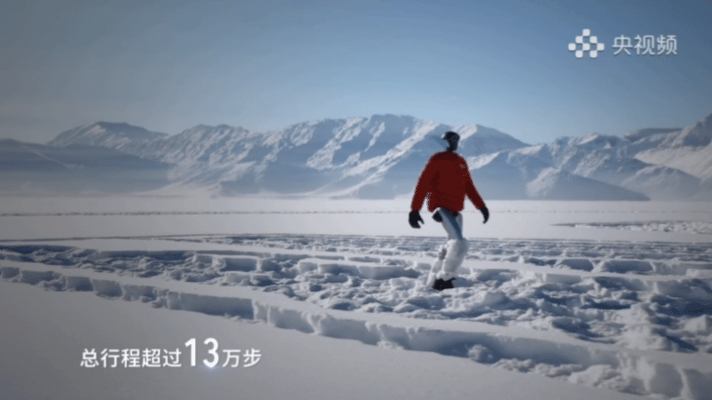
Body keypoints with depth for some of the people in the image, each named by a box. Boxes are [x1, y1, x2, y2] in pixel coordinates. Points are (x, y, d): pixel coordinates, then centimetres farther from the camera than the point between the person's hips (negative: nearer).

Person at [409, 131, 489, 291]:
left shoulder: (461, 162, 16)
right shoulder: (437, 159, -6)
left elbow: (469, 187, 23)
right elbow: (422, 184, -10)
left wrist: (481, 206, 17)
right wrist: (414, 210, -17)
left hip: (455, 210, 8)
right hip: (441, 207, -8)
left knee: (453, 246, 12)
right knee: (459, 244, -18)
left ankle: (434, 279, 23)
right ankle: (443, 279, -8)